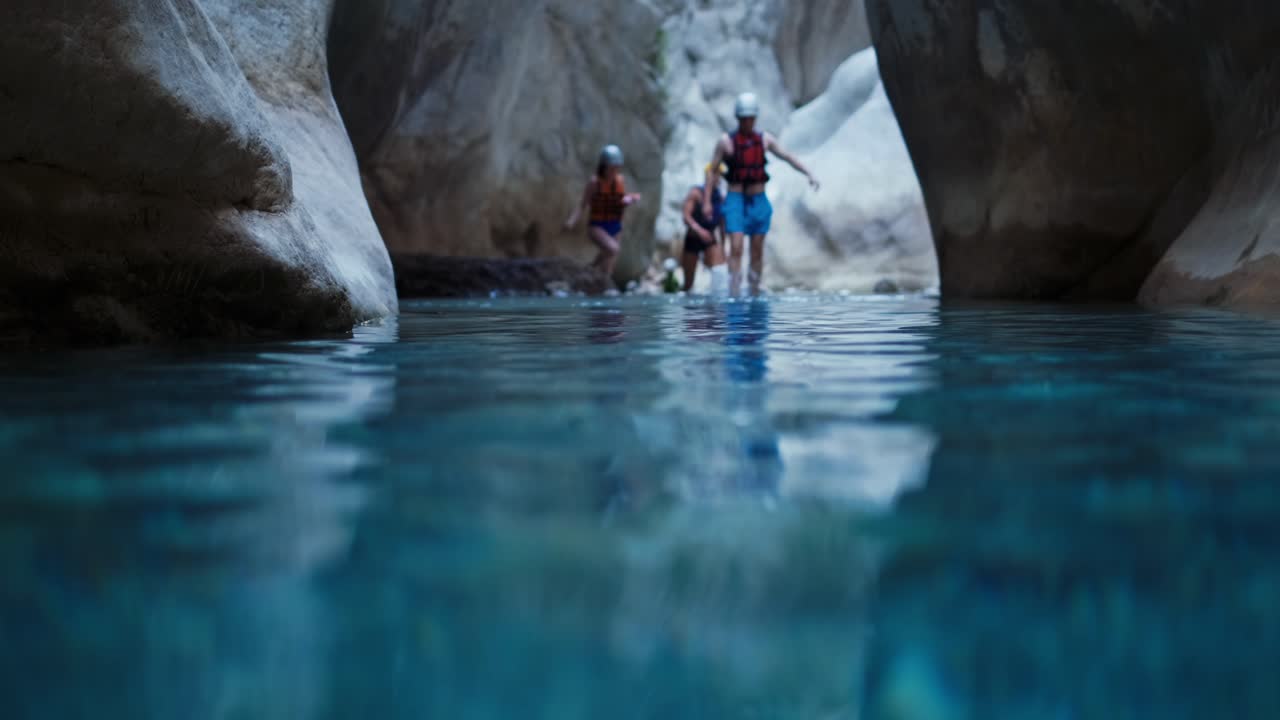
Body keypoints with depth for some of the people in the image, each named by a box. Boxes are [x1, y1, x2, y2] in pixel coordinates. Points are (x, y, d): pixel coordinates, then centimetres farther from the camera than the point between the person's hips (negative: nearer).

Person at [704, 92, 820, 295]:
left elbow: (788, 157, 4)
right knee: (736, 248, -13)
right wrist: (706, 201, -4)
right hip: (736, 200, -3)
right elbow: (712, 170, 1)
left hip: (759, 201, 3)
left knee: (757, 251, 6)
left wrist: (809, 174, -8)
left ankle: (755, 295, 15)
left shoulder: (765, 139, 5)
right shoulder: (726, 141, -2)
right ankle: (734, 294, -14)